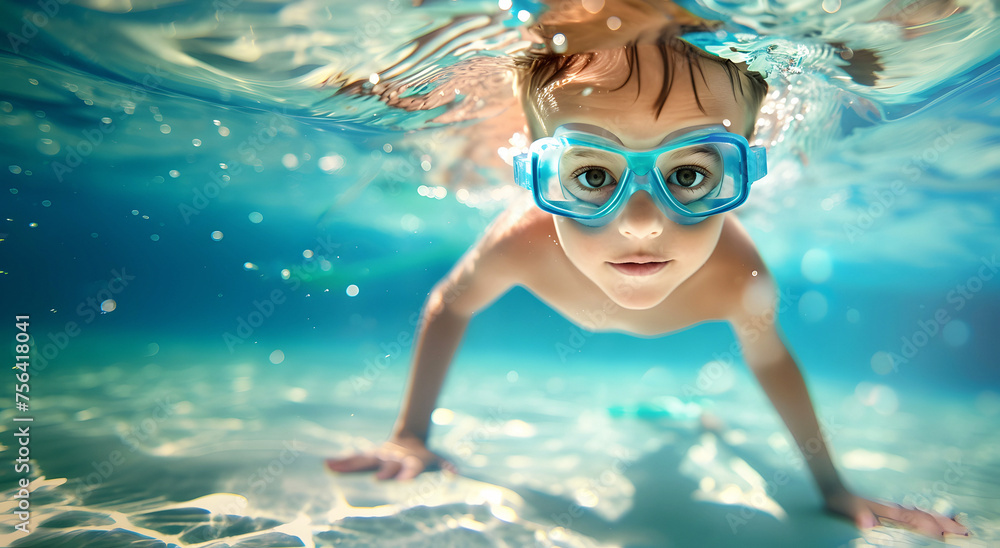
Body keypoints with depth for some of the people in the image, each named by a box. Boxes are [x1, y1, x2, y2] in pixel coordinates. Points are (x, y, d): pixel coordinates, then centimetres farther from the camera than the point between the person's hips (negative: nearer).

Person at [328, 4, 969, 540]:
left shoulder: (740, 280, -46)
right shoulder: (525, 242, -48)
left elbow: (770, 359, -22)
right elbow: (449, 305, -26)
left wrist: (832, 485, -12)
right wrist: (411, 433, -23)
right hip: (576, 297, 0)